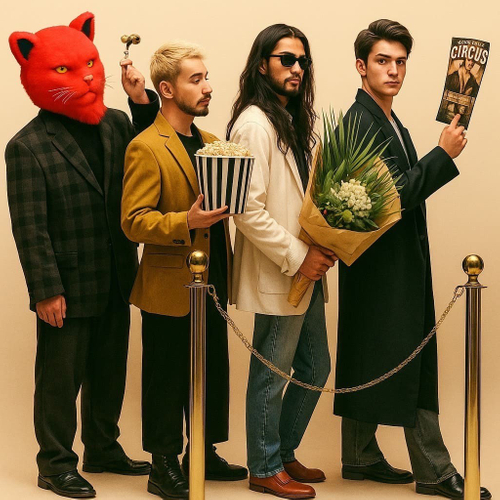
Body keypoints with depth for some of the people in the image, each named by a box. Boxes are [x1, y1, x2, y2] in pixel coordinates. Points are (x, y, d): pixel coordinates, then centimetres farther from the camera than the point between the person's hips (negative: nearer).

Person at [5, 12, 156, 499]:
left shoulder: (116, 124, 5)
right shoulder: (28, 147, -13)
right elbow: (29, 227, -14)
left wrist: (144, 101, -10)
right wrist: (46, 289, -16)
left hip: (115, 281, 6)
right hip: (67, 287, -6)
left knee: (108, 371, 19)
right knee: (60, 378, 7)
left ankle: (103, 448, 37)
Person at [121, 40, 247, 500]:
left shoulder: (210, 142, 14)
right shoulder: (146, 148, -12)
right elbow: (134, 221, -17)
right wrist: (186, 223, -28)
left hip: (213, 285, 8)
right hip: (171, 288, -8)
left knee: (212, 374, 15)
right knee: (168, 380, 2)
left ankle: (203, 454, 29)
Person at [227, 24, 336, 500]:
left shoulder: (293, 122, 14)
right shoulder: (254, 123, -16)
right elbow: (248, 210, -22)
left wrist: (323, 246, 3)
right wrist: (297, 257, -19)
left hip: (306, 270, 10)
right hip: (277, 276, -9)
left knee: (315, 367, 17)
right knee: (271, 374, 3)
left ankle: (283, 453, 32)